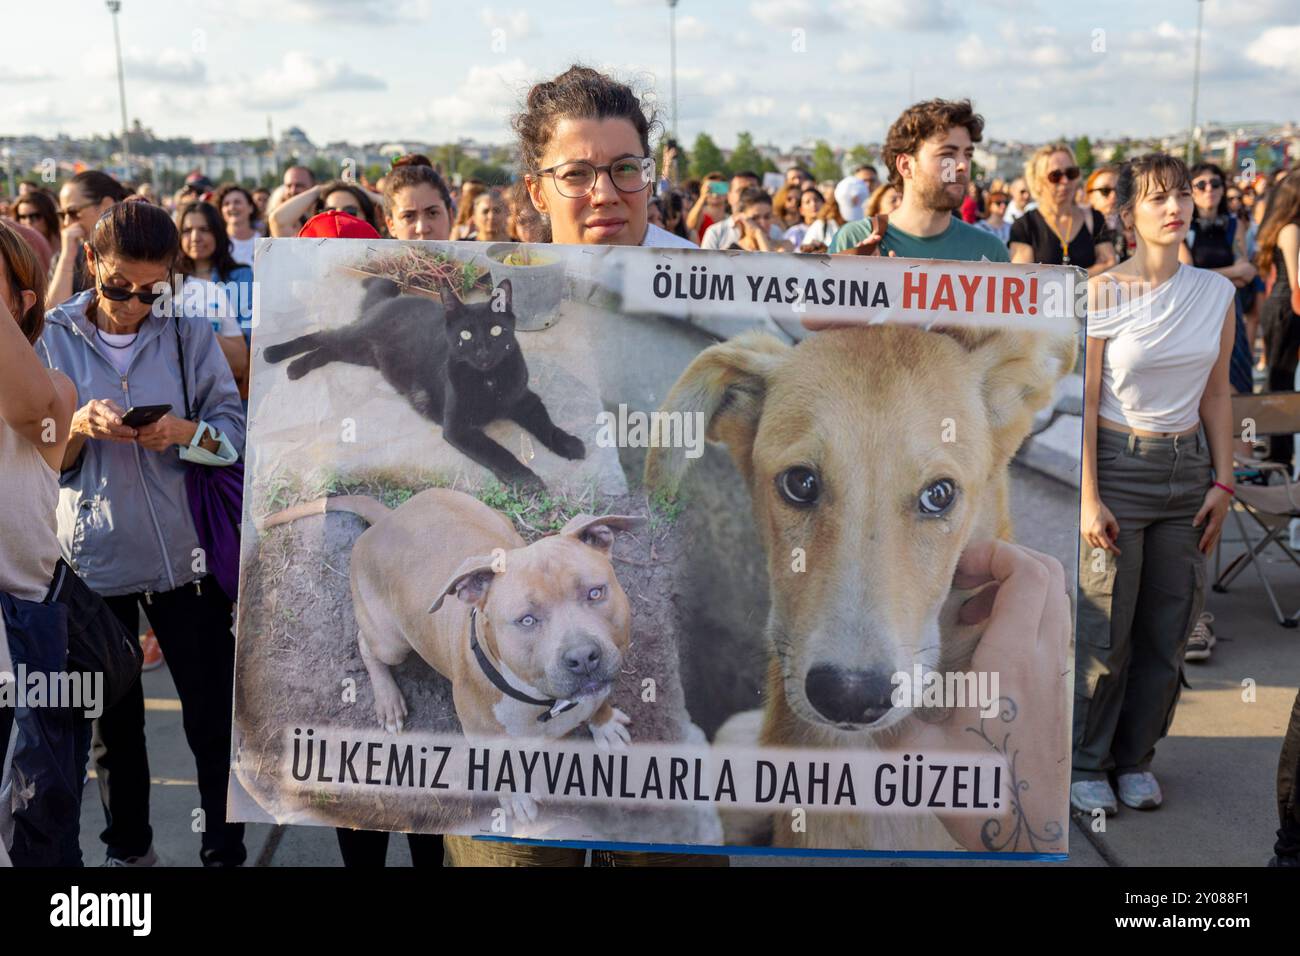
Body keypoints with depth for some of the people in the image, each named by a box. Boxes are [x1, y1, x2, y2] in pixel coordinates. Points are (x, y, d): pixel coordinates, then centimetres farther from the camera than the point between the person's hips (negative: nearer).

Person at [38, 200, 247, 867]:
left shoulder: (189, 333, 0)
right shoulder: (51, 337, 2)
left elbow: (237, 431, -3)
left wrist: (186, 431, -22)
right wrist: (80, 426, -18)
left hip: (184, 555, -1)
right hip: (92, 557, 1)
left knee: (213, 714, 4)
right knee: (112, 719, 16)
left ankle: (224, 849, 19)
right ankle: (127, 848, 33)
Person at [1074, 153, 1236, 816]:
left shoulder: (1215, 293, 5)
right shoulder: (1102, 294, -8)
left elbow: (1216, 393, 11)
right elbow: (1083, 401, -9)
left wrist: (1222, 481, 6)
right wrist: (1088, 497, -13)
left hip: (1187, 466, 4)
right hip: (1119, 463, -4)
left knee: (1168, 628, 8)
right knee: (1104, 628, 0)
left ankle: (1134, 757, 25)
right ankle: (1085, 763, 17)